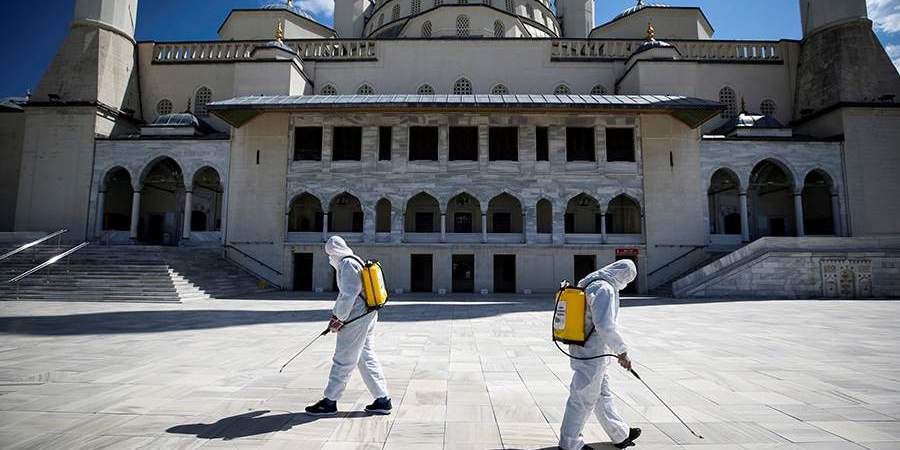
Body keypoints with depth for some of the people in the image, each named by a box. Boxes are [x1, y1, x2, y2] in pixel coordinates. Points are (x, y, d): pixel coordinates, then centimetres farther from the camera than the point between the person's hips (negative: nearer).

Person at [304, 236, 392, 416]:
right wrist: (335, 314, 15)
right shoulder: (354, 262, 18)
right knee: (367, 358, 13)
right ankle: (383, 400, 16)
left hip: (356, 319, -10)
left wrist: (339, 319, -12)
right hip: (368, 316, 10)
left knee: (343, 360, 1)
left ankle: (330, 402, 13)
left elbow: (349, 295, -20)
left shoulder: (347, 264, -13)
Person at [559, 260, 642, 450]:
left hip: (581, 349, 10)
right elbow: (605, 326, -28)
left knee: (602, 394, 22)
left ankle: (620, 435, 39)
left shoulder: (590, 285, 11)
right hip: (592, 355, -10)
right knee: (583, 399, 3)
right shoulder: (605, 289, -20)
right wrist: (622, 352, -20)